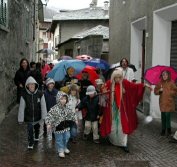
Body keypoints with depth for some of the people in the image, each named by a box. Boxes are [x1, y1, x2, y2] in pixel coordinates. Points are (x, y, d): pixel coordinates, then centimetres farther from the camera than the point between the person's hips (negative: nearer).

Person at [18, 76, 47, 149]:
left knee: (37, 127, 24)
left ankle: (36, 137, 54)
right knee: (30, 129, -4)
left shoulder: (40, 94, -15)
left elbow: (43, 106, -10)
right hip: (28, 117, -2)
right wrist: (20, 119, -7)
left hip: (37, 116, 2)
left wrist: (44, 116, -9)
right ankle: (30, 143, 19)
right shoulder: (24, 95, -15)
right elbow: (21, 108, -10)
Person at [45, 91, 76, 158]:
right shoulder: (54, 109, -21)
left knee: (66, 138, 17)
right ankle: (61, 151, 24)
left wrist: (74, 120, 20)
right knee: (59, 139, 7)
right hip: (58, 127, -5)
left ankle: (65, 148, 41)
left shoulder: (67, 108, -3)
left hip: (66, 127, 5)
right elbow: (49, 116, -22)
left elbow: (71, 114, 13)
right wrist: (48, 124, -30)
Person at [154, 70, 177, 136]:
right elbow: (155, 91, 8)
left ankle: (168, 129, 11)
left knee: (167, 115, -9)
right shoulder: (160, 83, 6)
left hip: (169, 102, -3)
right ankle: (163, 130, 17)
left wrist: (169, 92, -17)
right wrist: (159, 90, -10)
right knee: (163, 116, 6)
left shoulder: (171, 83, -5)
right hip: (162, 102, 3)